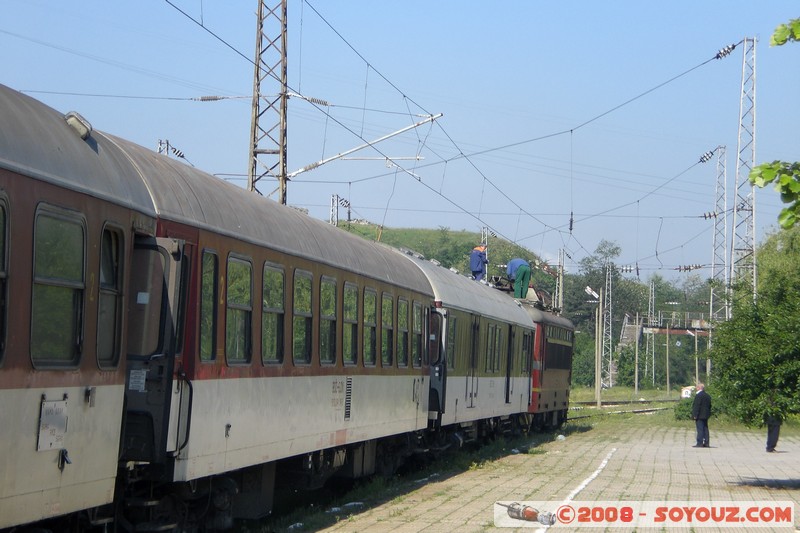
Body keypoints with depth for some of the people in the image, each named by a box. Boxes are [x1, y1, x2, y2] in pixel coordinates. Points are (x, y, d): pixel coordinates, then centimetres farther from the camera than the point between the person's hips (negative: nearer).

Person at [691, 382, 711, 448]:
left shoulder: (698, 395, -15)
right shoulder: (708, 396, 13)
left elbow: (696, 406, -18)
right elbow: (709, 406, 17)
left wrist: (695, 415, -16)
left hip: (700, 416, -9)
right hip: (706, 416, 9)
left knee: (700, 430, -8)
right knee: (705, 429, 11)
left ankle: (700, 443, -9)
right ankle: (706, 443, 12)